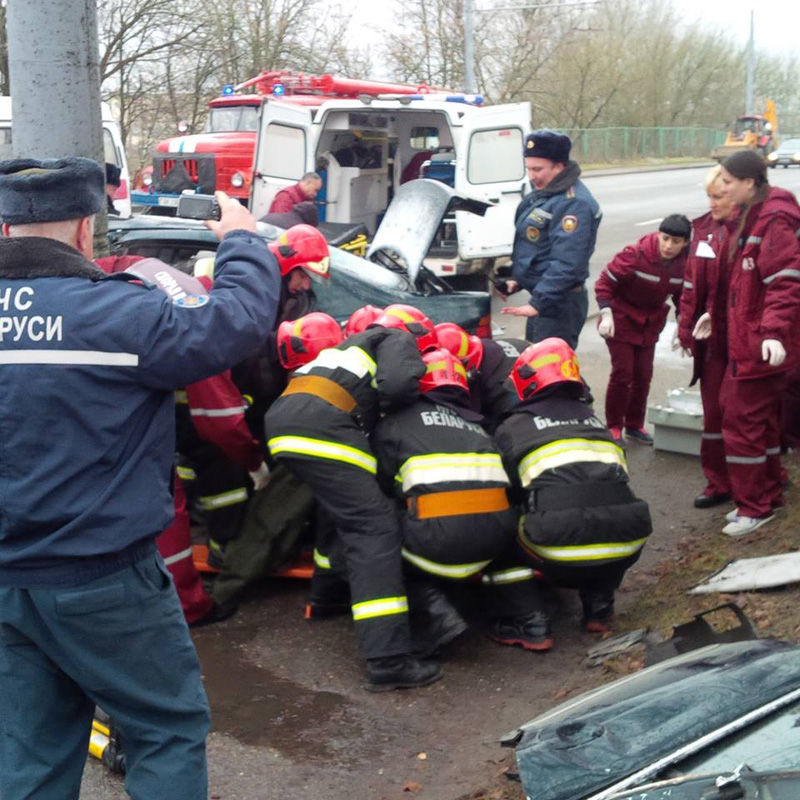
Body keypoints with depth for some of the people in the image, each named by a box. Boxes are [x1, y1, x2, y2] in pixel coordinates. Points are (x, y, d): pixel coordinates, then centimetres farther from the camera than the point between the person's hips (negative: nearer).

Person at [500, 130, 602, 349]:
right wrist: (518, 280, 19)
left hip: (558, 304, -11)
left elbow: (566, 264, -27)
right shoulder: (543, 193, 12)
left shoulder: (574, 204, -21)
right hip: (540, 297, 11)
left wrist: (538, 303, -29)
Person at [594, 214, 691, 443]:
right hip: (621, 320, -5)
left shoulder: (684, 264, -11)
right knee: (622, 373, -6)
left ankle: (634, 425, 24)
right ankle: (614, 427, 8)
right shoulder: (636, 255, -26)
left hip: (650, 324, 5)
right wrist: (606, 314, -27)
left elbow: (681, 295, 5)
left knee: (644, 375, 8)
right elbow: (605, 282, -20)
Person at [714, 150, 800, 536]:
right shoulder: (751, 216, 13)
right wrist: (716, 316, 27)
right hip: (747, 340, 10)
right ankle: (768, 494, 29)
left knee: (741, 421, -4)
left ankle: (755, 507, 7)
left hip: (761, 345, -10)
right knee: (762, 420, 17)